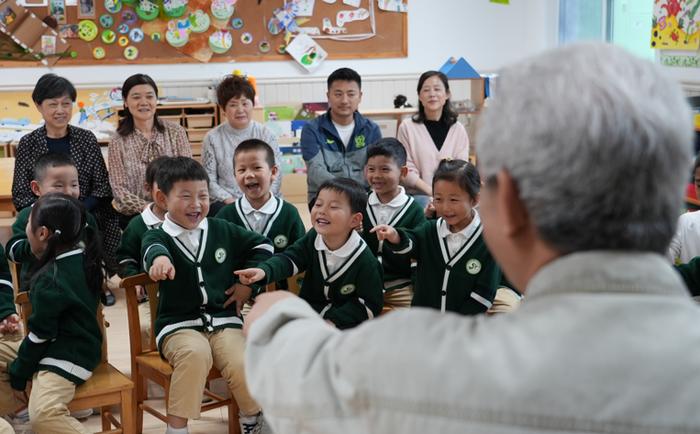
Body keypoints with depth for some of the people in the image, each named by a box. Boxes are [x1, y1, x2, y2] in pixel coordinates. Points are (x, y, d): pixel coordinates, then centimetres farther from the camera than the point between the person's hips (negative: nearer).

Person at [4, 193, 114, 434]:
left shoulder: (49, 281, -22)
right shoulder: (84, 255, 1)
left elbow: (40, 335, -15)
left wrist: (17, 375, -3)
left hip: (66, 357, -11)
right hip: (77, 344, 11)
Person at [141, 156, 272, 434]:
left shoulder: (223, 231, 9)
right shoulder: (157, 236, -2)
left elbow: (261, 246, 22)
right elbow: (153, 249, -28)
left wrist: (248, 282, 9)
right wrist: (159, 259, -53)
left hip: (224, 319, 3)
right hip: (178, 324, -2)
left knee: (242, 365, -23)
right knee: (196, 353, -36)